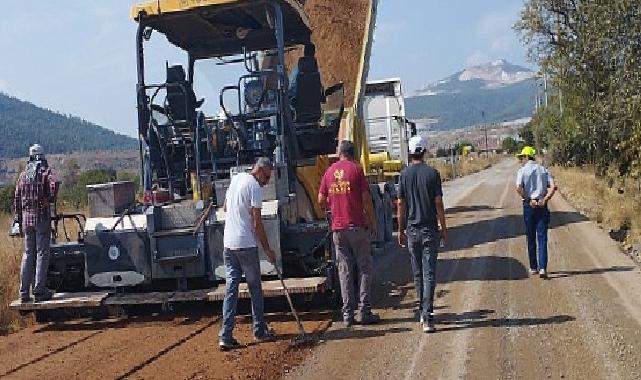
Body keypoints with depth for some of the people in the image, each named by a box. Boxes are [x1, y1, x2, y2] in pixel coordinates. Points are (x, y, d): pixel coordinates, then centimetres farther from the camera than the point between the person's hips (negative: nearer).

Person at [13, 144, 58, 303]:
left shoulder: (23, 174, 13)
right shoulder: (46, 171, -2)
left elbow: (17, 198, 12)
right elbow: (53, 184, -24)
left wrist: (17, 219, 16)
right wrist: (50, 201, -7)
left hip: (26, 218, 5)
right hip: (42, 217, -5)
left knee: (28, 254, 11)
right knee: (42, 254, -1)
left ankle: (24, 292, 11)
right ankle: (39, 291, -1)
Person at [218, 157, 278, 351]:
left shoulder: (235, 179, 13)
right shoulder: (254, 186, -11)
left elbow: (226, 208, 27)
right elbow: (257, 223, -14)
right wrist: (267, 249, -8)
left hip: (228, 243, 7)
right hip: (246, 244, -7)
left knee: (231, 288, 5)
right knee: (255, 288, 7)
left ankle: (225, 336, -1)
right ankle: (260, 331, 18)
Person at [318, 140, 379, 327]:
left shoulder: (329, 171, 7)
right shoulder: (356, 169, -5)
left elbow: (321, 200, 9)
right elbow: (366, 199, -8)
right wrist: (373, 222, 2)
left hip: (337, 228, 4)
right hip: (357, 226, -4)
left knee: (344, 269, 8)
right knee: (364, 267, 5)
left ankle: (347, 314, 8)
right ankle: (365, 311, 3)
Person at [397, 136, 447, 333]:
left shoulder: (404, 174, 0)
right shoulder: (432, 173, -6)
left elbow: (401, 204, 1)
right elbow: (438, 203, -6)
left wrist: (401, 230, 9)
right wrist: (444, 228, 3)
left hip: (412, 230, 2)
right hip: (430, 230, -2)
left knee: (417, 273, 15)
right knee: (429, 273, -3)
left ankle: (422, 312, 24)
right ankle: (427, 317, -10)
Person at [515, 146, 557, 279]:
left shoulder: (522, 170, -2)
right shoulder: (544, 170, 9)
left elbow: (518, 188, -18)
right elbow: (553, 187, -3)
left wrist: (528, 199, -9)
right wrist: (545, 200, -7)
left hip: (529, 205, -2)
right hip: (542, 206, 2)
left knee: (531, 238, 10)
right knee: (542, 238, -1)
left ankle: (533, 267, 18)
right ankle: (542, 268, -14)